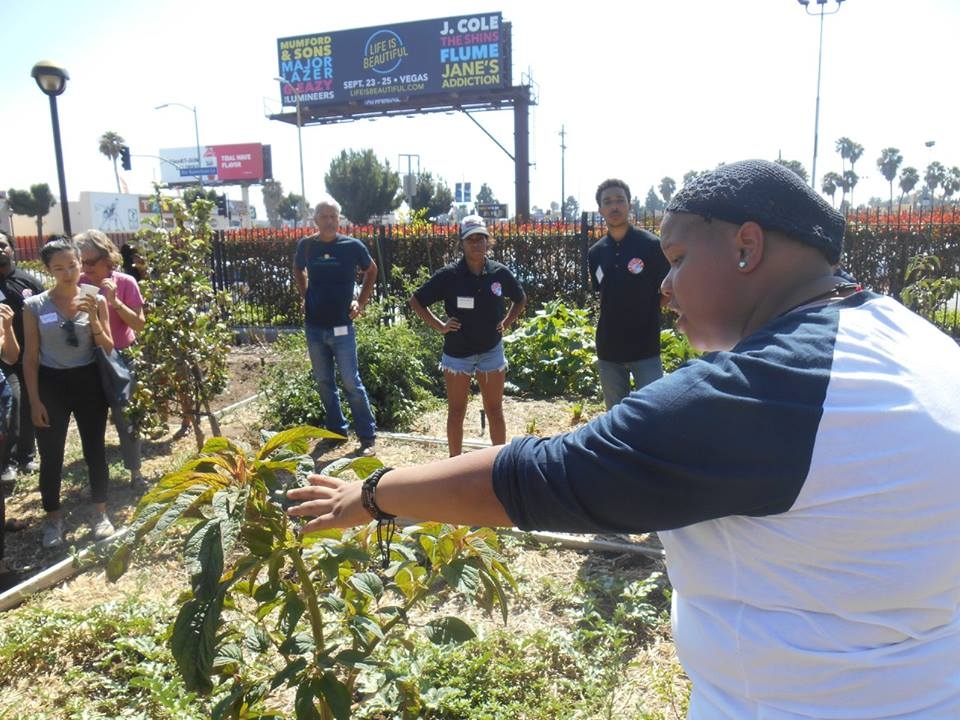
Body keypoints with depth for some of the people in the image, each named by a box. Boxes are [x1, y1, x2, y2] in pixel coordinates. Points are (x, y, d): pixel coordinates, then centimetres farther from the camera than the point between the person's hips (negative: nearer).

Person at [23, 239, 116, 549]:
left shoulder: (96, 300, -3)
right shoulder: (34, 306, -5)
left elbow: (108, 349, -2)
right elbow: (30, 356, -2)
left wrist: (93, 318, -18)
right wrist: (34, 399, -6)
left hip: (88, 381, 1)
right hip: (51, 384, -1)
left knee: (94, 449, 9)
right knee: (51, 455, 7)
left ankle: (100, 512, 26)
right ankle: (53, 518, 25)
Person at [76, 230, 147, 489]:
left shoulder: (125, 283, -9)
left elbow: (139, 324, -14)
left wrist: (115, 301, -24)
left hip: (121, 358, -2)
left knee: (124, 416, 3)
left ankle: (135, 471, 15)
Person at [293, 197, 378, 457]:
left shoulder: (352, 245, -7)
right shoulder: (306, 245, 0)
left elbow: (371, 271, 10)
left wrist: (361, 302, 2)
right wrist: (304, 296, 10)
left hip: (342, 327, -3)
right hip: (314, 327, 4)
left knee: (351, 383, -3)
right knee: (324, 382, 13)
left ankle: (367, 437, 6)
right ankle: (336, 430, 27)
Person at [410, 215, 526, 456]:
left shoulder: (500, 272, -5)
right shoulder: (449, 274, -11)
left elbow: (520, 299, 14)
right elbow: (416, 300, -1)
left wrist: (506, 322, 2)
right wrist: (439, 326, -7)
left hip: (491, 352, 1)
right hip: (457, 353, -1)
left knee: (495, 410, 9)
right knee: (456, 411, 9)